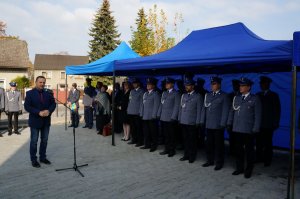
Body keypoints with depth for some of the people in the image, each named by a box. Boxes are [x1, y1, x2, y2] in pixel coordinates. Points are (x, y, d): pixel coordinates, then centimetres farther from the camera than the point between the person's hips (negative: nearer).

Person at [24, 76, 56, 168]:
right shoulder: (30, 93, -5)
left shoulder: (48, 93, 6)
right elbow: (27, 106, -12)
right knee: (34, 141, 5)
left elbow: (53, 103, 7)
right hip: (35, 121, -4)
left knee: (44, 140, 13)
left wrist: (49, 111, -14)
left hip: (46, 121, 4)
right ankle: (33, 160, 16)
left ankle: (43, 157, 26)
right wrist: (39, 112, -21)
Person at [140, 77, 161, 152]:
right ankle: (147, 144, 22)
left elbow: (156, 106, -11)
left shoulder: (156, 94, -6)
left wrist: (154, 116, -15)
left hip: (152, 117, -6)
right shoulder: (145, 94, 16)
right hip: (145, 116, 7)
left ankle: (154, 146, 13)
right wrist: (141, 114, 10)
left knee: (153, 132, 3)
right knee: (146, 131, 11)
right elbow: (143, 104, 17)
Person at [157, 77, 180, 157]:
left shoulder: (176, 94, -4)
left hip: (171, 118, -6)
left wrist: (173, 117, -13)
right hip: (163, 118, 6)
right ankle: (166, 149, 22)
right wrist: (159, 114, 10)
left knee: (171, 135, 4)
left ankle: (172, 150, 15)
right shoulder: (164, 93, 15)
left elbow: (176, 106, -9)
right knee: (166, 135, 11)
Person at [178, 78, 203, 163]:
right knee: (185, 139, 10)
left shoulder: (198, 96, -4)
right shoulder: (183, 95, 12)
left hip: (192, 123, -5)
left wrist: (197, 122, -9)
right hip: (183, 122, 5)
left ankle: (192, 156, 16)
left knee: (192, 140, 4)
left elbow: (199, 110, -6)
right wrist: (179, 119, 10)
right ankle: (186, 155, 21)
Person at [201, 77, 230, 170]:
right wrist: (202, 121, 7)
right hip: (208, 124, 5)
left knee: (218, 144, 5)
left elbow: (225, 111, -8)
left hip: (218, 125, -4)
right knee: (209, 144, 11)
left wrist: (223, 124, -12)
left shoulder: (224, 96, -4)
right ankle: (210, 160, 24)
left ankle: (219, 163, 16)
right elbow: (204, 108, 12)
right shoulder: (207, 95, 12)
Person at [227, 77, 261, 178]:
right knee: (238, 149, 11)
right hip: (237, 129, 4)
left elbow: (258, 115, -4)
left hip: (248, 130, -4)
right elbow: (232, 111, 13)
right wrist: (229, 124, 6)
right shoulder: (236, 98, 10)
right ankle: (239, 168, 24)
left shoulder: (255, 99, -2)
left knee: (249, 150, 8)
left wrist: (255, 129, -8)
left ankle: (248, 170, 21)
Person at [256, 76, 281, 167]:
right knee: (259, 143, 3)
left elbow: (277, 110, 0)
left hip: (268, 124, -3)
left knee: (268, 143, 2)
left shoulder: (274, 95, 2)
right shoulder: (258, 95, 10)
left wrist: (276, 123, -4)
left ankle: (267, 160, 12)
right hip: (259, 123, 3)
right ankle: (259, 158, 14)